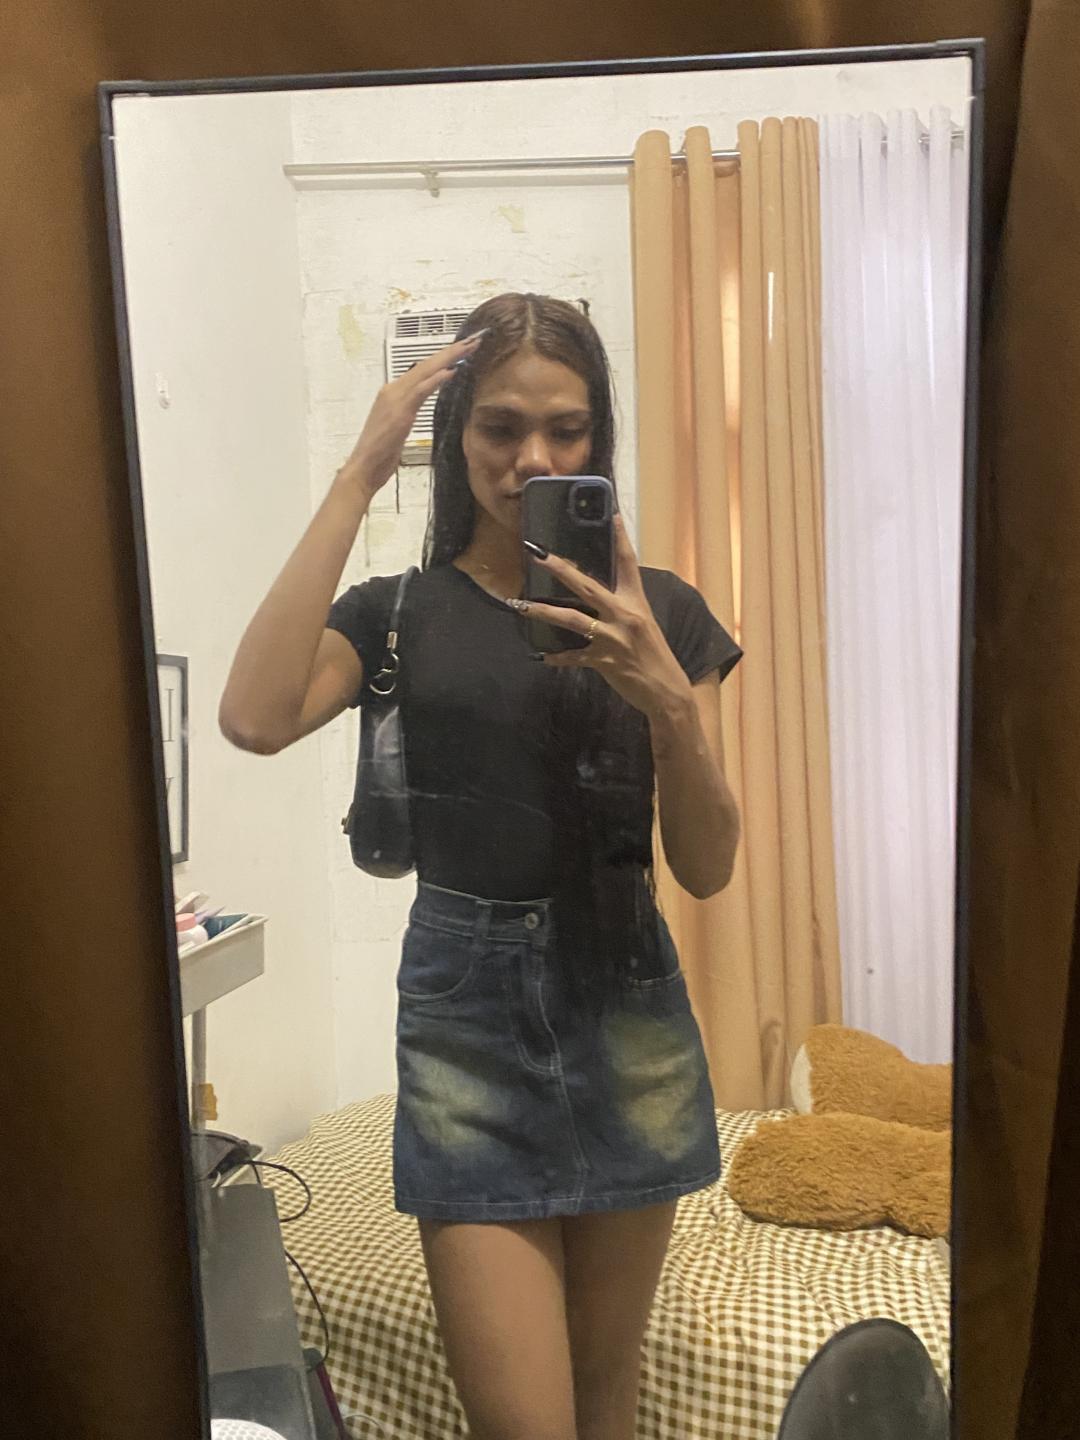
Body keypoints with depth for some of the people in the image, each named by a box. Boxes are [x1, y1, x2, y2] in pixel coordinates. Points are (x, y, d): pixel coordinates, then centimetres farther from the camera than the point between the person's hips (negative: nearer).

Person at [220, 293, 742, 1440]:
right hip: (466, 1008, -1)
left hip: (623, 1002, 2)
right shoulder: (401, 613, 1)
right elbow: (255, 717, -21)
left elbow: (707, 868, -2)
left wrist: (666, 698, -21)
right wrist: (358, 478, -16)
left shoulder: (660, 614, 3)